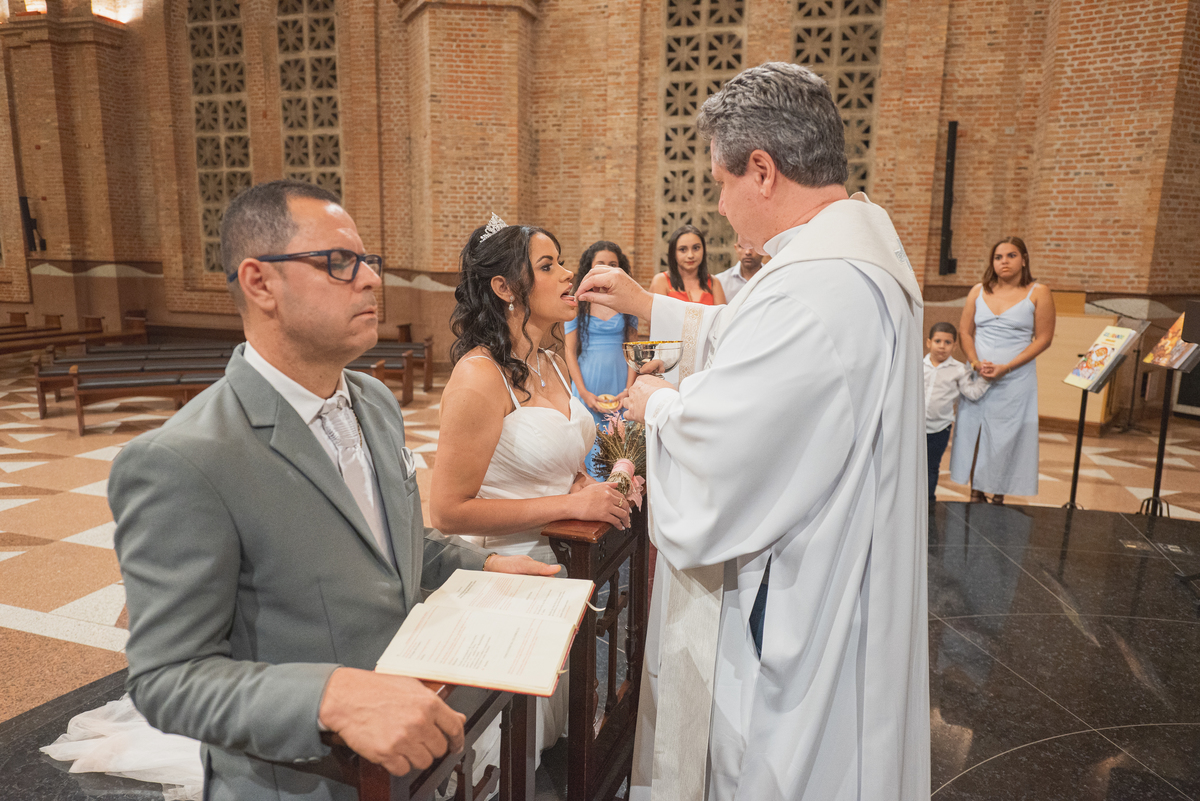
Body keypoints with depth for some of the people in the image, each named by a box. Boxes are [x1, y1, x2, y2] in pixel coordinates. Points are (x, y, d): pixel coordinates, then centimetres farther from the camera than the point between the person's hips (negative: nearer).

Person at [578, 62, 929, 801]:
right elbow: (752, 340, 18)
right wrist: (648, 306, 19)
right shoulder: (863, 242, 4)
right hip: (832, 572, 10)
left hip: (789, 609, -10)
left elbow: (708, 446, -30)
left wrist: (657, 402, -8)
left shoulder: (816, 290, -31)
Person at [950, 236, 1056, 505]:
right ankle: (976, 491, 13)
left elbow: (1044, 338, -4)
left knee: (1006, 436, 0)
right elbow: (965, 332, 8)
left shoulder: (1039, 293, 0)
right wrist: (977, 363, -9)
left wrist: (1005, 367, -13)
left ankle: (999, 496, 10)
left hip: (1016, 379, -3)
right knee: (974, 430, 3)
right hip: (978, 377, 3)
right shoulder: (979, 291, 9)